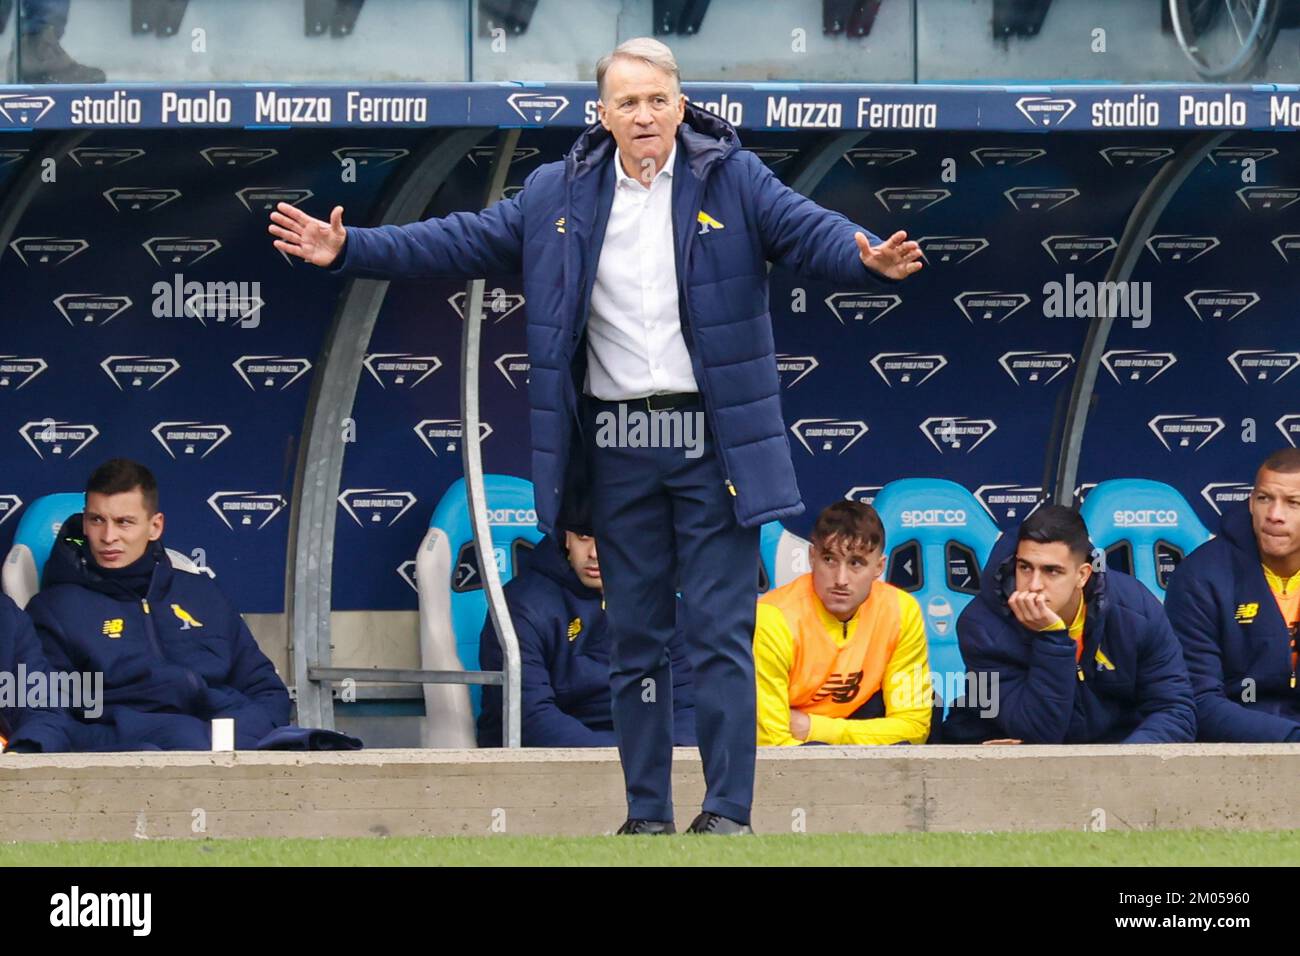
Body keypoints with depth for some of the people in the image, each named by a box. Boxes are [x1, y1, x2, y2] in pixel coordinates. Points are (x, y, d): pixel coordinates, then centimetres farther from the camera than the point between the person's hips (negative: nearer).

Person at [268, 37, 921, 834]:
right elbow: (460, 242, 10)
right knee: (636, 641, 7)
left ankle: (727, 812, -2)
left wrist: (867, 260, -36)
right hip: (619, 450, 3)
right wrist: (349, 251, 3)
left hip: (713, 439, -3)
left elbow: (808, 230, -14)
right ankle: (647, 814, 13)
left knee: (721, 634, -4)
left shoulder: (734, 179, -1)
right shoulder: (558, 195, 8)